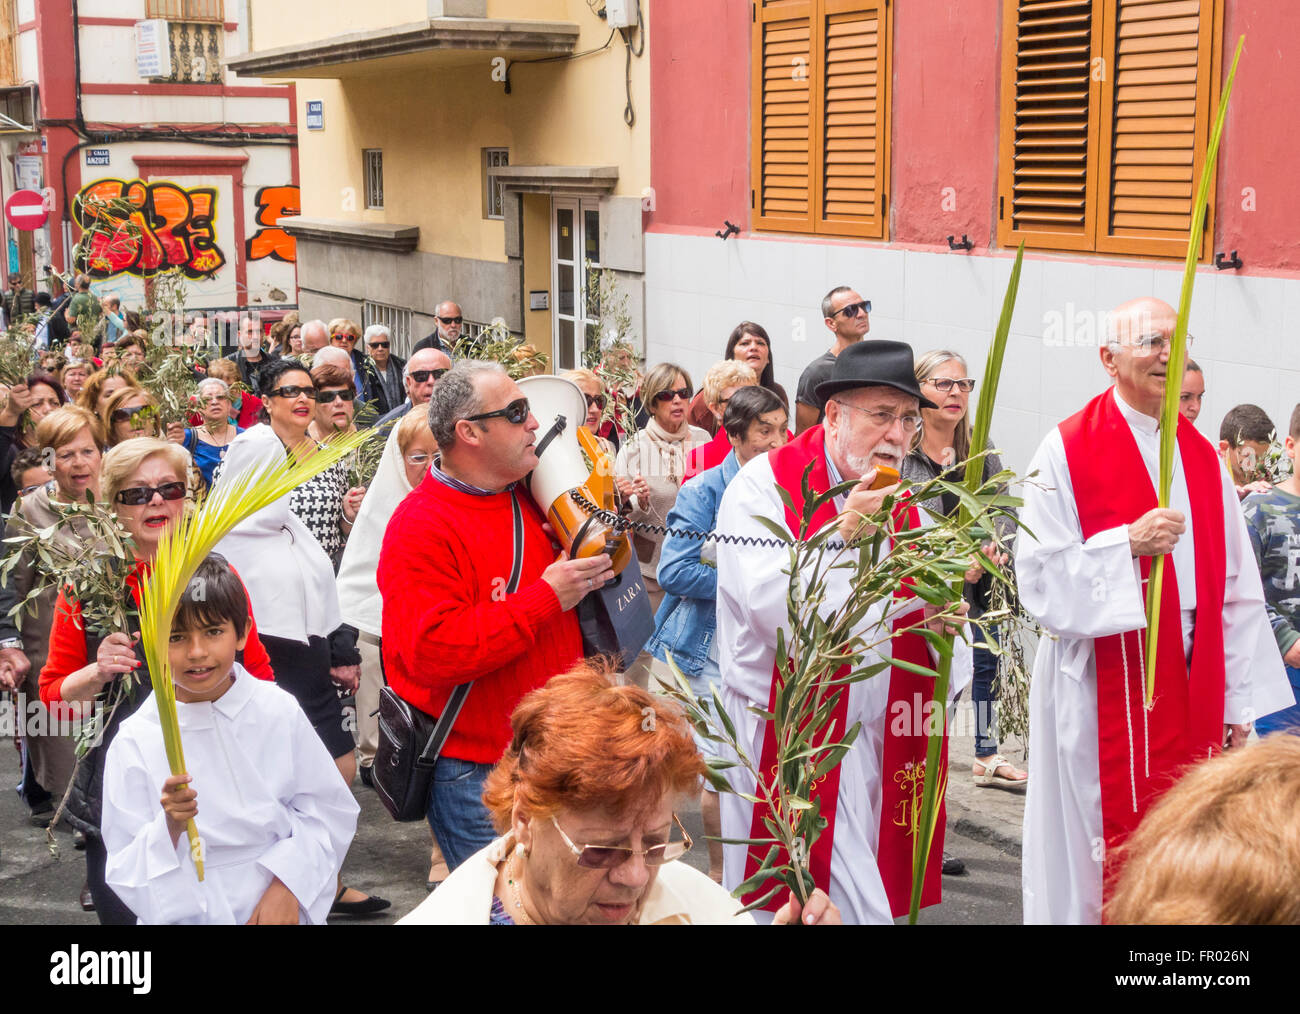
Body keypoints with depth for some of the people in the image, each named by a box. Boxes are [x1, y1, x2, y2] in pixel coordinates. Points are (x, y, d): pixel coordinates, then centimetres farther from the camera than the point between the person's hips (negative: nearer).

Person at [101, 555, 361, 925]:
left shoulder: (278, 710, 2)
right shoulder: (135, 742, -3)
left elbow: (329, 809, 5)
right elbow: (126, 876, -2)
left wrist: (287, 886, -5)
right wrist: (170, 827, -18)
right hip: (191, 915, -1)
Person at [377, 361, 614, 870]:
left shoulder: (531, 501, 10)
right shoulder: (420, 527, -14)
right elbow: (433, 651, -26)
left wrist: (591, 574, 4)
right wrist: (545, 598, -23)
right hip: (477, 771, -7)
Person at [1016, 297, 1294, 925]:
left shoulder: (1201, 458, 11)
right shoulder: (1067, 451, -5)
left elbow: (1235, 587, 10)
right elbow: (1037, 574, -10)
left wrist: (1239, 699, 7)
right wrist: (1128, 542, -21)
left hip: (1190, 684, 5)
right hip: (1105, 684, -5)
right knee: (1115, 845, 0)